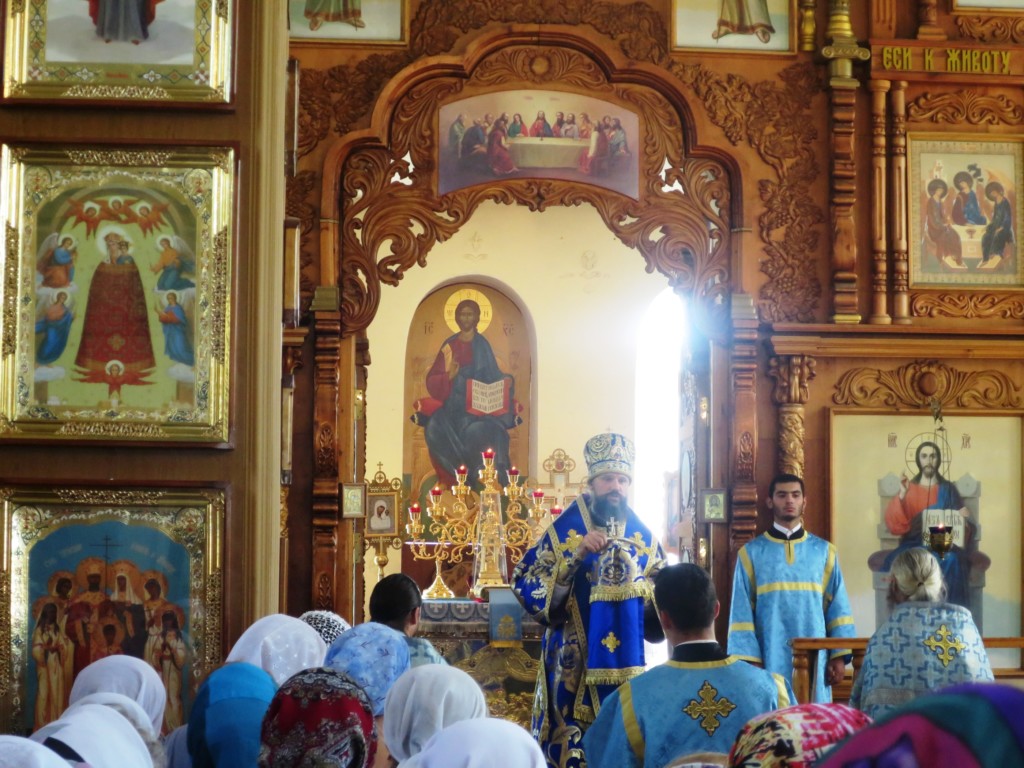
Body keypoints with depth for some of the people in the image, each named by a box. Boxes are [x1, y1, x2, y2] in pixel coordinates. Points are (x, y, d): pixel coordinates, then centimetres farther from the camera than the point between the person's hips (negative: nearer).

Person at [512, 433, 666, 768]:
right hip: (573, 668, -3)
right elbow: (527, 585, -10)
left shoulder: (643, 536, 8)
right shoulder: (563, 530, -1)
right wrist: (577, 556, -19)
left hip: (627, 664, 3)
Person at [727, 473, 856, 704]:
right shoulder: (751, 553, 5)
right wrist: (749, 659, -6)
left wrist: (839, 656, -1)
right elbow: (741, 613, 3)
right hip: (770, 662, -1)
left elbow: (838, 607, 7)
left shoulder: (824, 551, 10)